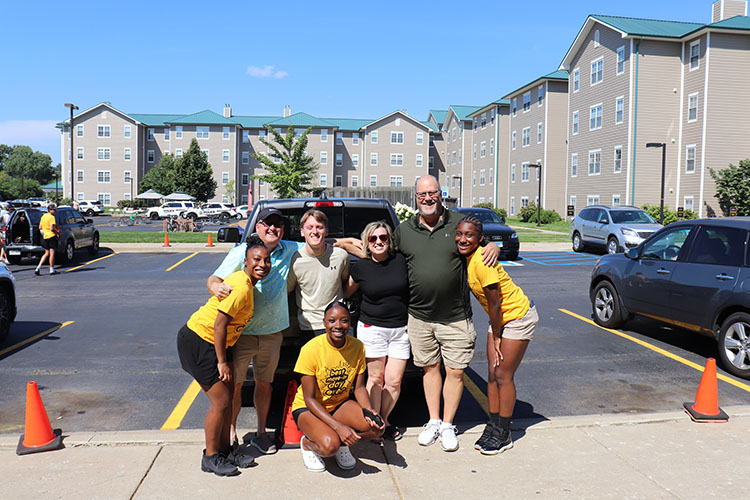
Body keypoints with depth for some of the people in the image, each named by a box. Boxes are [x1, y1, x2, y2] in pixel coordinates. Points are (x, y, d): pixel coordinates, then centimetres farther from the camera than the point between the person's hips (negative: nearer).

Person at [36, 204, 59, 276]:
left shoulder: (43, 216, 11)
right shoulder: (51, 217, -13)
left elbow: (40, 228, 13)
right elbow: (52, 228, -21)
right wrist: (57, 232, -5)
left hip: (45, 236, 8)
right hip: (52, 236, -7)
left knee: (46, 253, 15)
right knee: (52, 253, -1)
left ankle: (38, 267, 4)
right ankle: (52, 270, 4)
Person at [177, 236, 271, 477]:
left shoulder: (246, 283, 4)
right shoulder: (241, 287, -25)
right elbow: (219, 324, -25)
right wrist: (222, 362, -18)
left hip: (216, 343, 10)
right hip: (198, 341, -10)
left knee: (228, 397, 12)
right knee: (220, 401, -5)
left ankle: (225, 449, 25)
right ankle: (210, 457, 10)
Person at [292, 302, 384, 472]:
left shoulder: (357, 347, -10)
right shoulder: (311, 349, -23)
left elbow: (359, 387, -2)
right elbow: (310, 399, -20)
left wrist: (369, 411, -23)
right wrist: (338, 426, -29)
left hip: (339, 404, 4)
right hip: (308, 408, -4)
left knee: (376, 426, -21)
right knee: (329, 445, -32)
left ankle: (341, 443, 6)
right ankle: (307, 443, 3)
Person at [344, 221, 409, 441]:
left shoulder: (401, 261, -1)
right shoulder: (361, 267, -2)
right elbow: (346, 291, 14)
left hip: (400, 329, 1)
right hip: (372, 328, -1)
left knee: (394, 381, 3)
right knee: (375, 379, 4)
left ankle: (384, 420, 24)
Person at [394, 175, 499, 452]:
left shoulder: (460, 223, 0)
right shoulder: (404, 230, 6)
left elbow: (481, 247, 12)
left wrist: (493, 248, -9)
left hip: (456, 317, -2)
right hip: (419, 316, 2)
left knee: (455, 372, 4)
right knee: (430, 368, 14)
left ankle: (448, 425, 22)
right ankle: (433, 421, 30)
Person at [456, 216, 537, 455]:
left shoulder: (482, 262, -28)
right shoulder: (466, 258, -2)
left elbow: (494, 304, -22)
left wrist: (496, 338, -12)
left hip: (519, 316, -8)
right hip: (500, 319, 8)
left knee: (503, 376, -2)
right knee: (492, 375, 8)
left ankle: (503, 434, 11)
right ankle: (493, 426, 19)